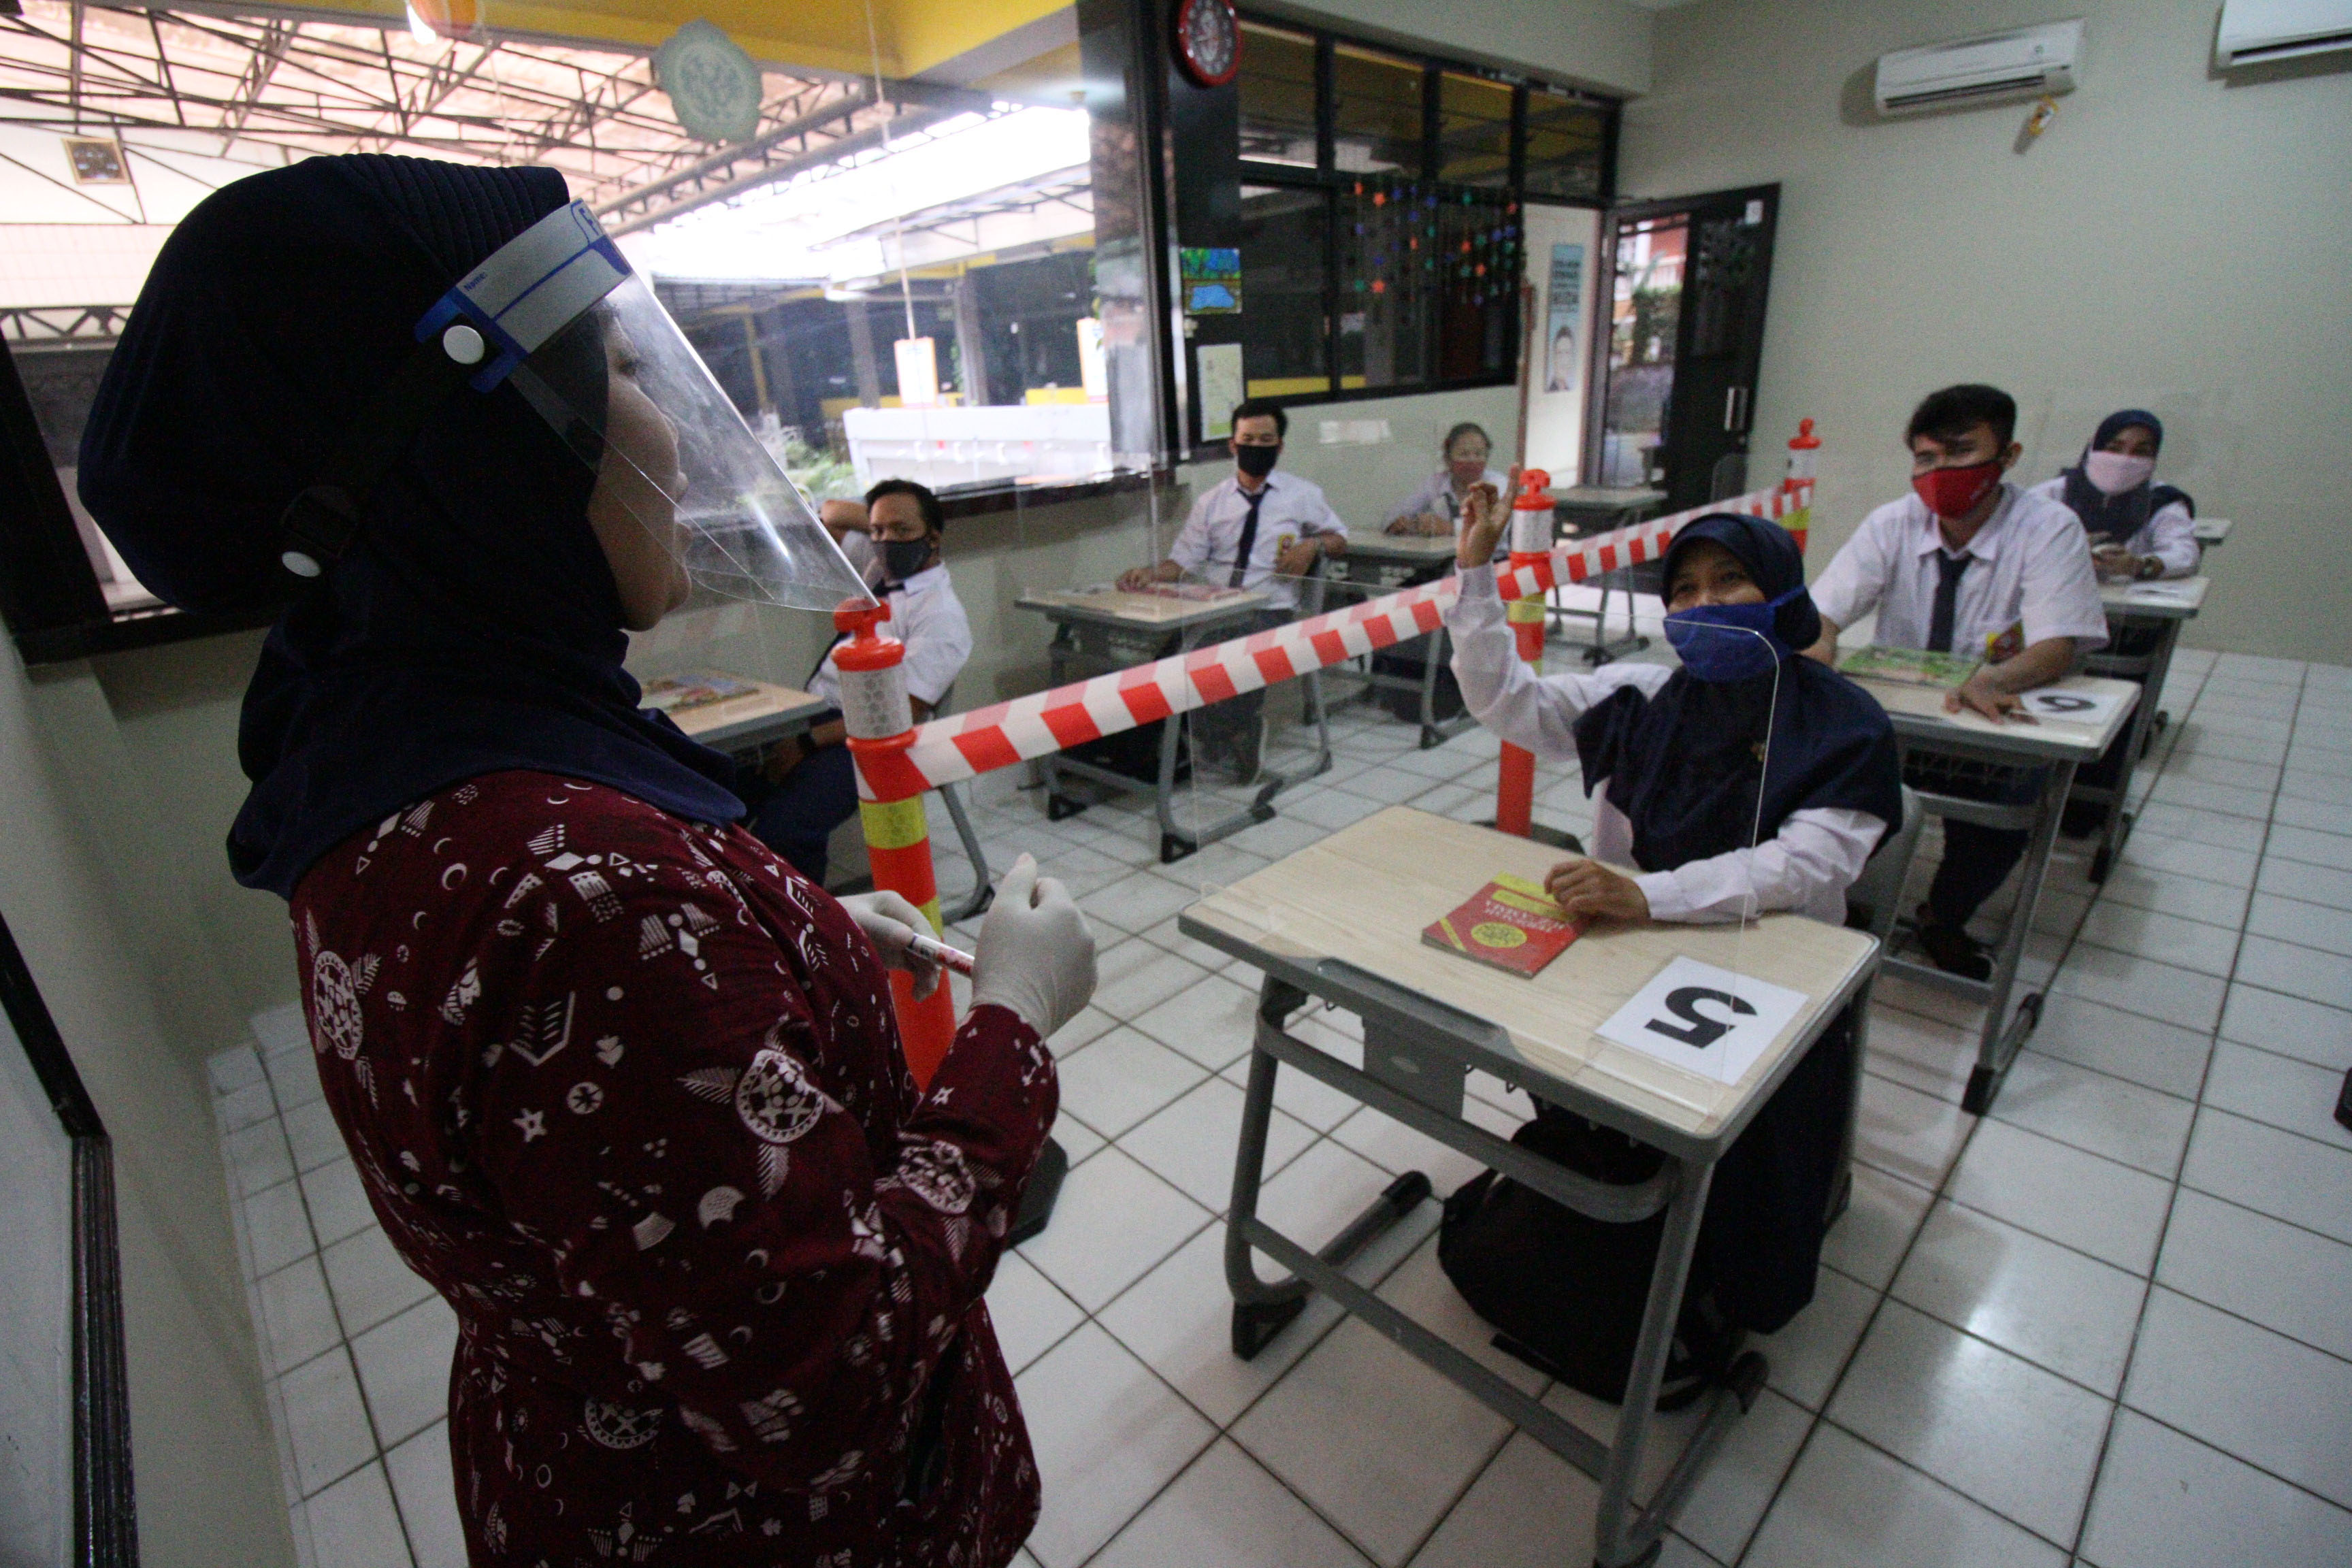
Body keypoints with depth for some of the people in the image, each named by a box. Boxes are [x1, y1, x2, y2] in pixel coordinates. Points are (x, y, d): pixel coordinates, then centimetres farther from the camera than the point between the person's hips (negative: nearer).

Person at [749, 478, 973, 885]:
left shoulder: (941, 614, -9)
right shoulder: (879, 566, 16)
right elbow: (831, 515, 34)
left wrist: (807, 745, -19)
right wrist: (877, 518, 15)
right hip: (811, 715, 8)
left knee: (779, 831, -31)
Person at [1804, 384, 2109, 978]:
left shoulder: (2049, 528, -8)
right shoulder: (1893, 524, -1)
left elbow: (2057, 647, -19)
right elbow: (1823, 610, -11)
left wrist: (1994, 680, -42)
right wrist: (1819, 651, -36)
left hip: (1995, 730, -1)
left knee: (2006, 798, -31)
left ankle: (1944, 920, 3)